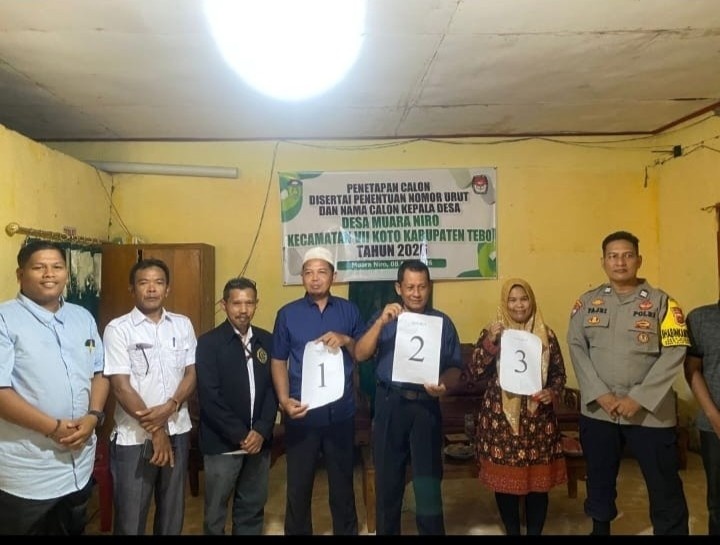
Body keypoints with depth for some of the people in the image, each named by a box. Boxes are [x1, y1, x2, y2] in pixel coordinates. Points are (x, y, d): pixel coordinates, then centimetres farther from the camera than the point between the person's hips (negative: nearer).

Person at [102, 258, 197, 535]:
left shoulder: (183, 325, 4)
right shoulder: (118, 329, -8)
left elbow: (192, 373, 3)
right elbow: (121, 386, -11)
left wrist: (169, 408, -15)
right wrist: (154, 430, -11)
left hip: (178, 431, 4)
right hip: (133, 438, -3)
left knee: (173, 513, 15)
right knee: (130, 519, 8)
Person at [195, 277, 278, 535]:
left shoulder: (267, 341, 5)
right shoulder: (208, 343, -6)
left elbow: (273, 388, 4)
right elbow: (209, 397, -13)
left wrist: (261, 430, -9)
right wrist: (239, 435, -15)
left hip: (259, 440, 4)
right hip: (222, 442, -3)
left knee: (253, 509, 14)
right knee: (216, 512, 9)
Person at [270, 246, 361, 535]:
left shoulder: (349, 310, 3)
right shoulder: (287, 314, 0)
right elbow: (279, 361, 0)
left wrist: (346, 341, -15)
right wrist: (284, 400, -12)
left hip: (341, 412, 1)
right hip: (302, 414, -1)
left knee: (343, 481, 15)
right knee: (298, 484, 12)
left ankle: (347, 531, 34)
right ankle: (297, 531, 31)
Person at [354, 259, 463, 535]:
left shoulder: (443, 322, 4)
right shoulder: (383, 318, 4)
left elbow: (455, 368, 2)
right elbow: (360, 355, -8)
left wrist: (443, 384, -19)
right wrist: (381, 322, -19)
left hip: (426, 406, -1)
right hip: (389, 404, 1)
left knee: (428, 477, 6)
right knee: (388, 476, 13)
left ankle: (432, 530, 23)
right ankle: (386, 531, 30)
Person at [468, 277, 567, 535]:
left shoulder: (546, 335, 4)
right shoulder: (491, 332, 1)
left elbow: (559, 372, 10)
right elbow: (474, 371, -7)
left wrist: (553, 392, -10)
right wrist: (490, 341, -19)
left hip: (537, 418, 1)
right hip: (500, 418, -1)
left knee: (538, 480, 7)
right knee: (504, 480, 7)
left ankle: (535, 532, 24)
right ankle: (512, 532, 25)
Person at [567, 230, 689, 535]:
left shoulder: (661, 302, -3)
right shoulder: (587, 302, 4)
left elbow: (674, 353, -9)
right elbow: (576, 347, 0)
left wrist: (638, 399, -15)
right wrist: (600, 394, -11)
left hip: (650, 412, -2)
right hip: (597, 410, 3)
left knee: (665, 486, 6)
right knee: (599, 479, 17)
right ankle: (600, 529, 37)